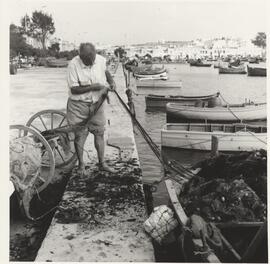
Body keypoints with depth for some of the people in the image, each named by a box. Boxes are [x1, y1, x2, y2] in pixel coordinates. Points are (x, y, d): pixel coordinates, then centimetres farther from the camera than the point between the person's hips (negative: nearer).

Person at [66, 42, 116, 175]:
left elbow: (105, 71, 18)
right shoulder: (73, 65, -19)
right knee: (80, 135, 3)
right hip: (78, 105, -4)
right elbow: (74, 89, -20)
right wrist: (93, 87, -24)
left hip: (97, 103, 4)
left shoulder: (101, 60, -6)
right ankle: (81, 165, 19)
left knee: (99, 133, 8)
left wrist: (111, 81, 0)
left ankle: (102, 163, 22)